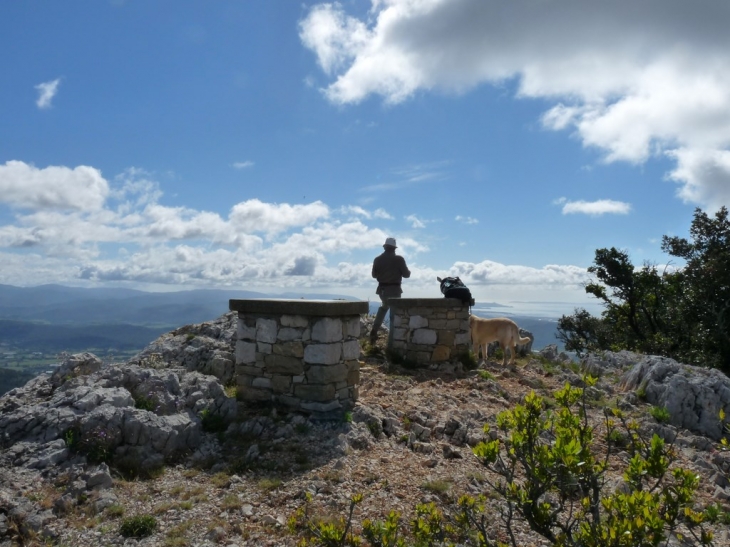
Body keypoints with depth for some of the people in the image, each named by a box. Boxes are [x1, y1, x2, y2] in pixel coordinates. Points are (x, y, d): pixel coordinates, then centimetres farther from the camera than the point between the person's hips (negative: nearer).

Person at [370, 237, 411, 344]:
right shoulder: (399, 259, -11)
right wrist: (408, 271, 16)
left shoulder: (377, 259, 0)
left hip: (382, 289, 5)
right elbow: (406, 274, -7)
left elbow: (374, 274, 10)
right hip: (394, 289, -5)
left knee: (384, 306, 26)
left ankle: (374, 330, 13)